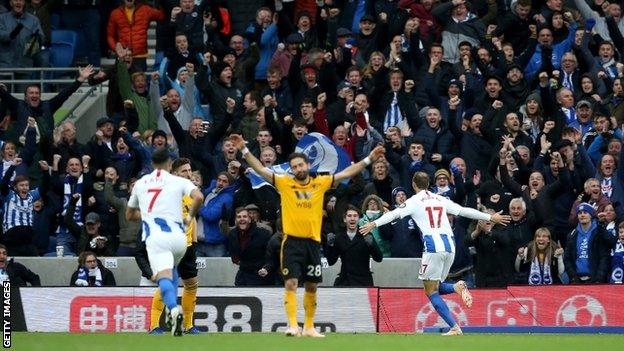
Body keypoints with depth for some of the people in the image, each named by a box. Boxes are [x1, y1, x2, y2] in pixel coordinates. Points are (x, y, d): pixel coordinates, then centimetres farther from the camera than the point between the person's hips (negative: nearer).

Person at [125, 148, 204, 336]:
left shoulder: (140, 183, 20)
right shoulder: (179, 181, 12)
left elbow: (129, 215, 31)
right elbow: (198, 197, -8)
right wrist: (190, 216, 8)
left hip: (154, 236, -1)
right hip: (177, 235, 1)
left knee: (164, 276, -17)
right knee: (171, 269, 29)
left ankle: (173, 308, -45)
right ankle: (172, 309, 12)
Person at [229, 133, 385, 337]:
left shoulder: (320, 183, 7)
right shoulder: (284, 183, 1)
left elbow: (346, 174, 10)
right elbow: (260, 169, -3)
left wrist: (369, 160, 6)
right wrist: (244, 150, -12)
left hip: (313, 242, 3)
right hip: (292, 241, -3)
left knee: (311, 287, 10)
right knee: (291, 284, -13)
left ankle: (309, 327, 21)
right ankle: (292, 326, -17)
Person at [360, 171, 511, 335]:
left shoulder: (415, 201, 6)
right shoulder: (440, 199, 21)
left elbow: (395, 214, -7)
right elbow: (464, 211, 25)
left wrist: (374, 224, -13)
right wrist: (490, 217, 33)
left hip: (433, 246, -6)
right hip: (450, 245, 6)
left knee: (431, 291, 0)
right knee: (436, 287, 19)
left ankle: (454, 328, -17)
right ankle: (457, 287, -13)